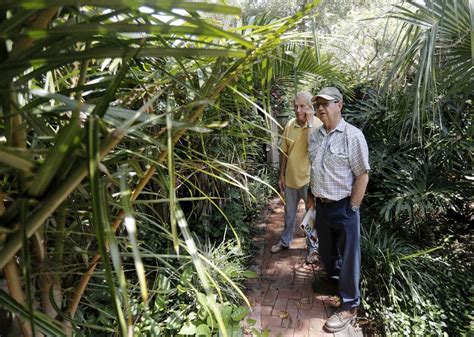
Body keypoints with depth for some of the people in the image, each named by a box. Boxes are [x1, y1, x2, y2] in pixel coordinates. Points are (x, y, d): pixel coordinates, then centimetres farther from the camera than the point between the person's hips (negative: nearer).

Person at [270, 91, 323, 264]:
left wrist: (310, 123, -28)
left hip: (309, 179, -4)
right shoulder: (289, 125, 0)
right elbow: (284, 152, 7)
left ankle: (312, 247, 29)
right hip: (290, 178, 4)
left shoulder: (318, 125, -14)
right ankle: (285, 241, 40)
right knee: (289, 213, 21)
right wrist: (281, 175, 8)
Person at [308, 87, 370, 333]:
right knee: (326, 250, 23)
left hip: (343, 206, -6)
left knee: (348, 256, 6)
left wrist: (352, 208, -14)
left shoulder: (352, 135, -15)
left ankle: (349, 305, 22)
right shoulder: (315, 135, 5)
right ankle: (333, 279, 49)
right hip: (321, 205, 6)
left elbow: (362, 175, -15)